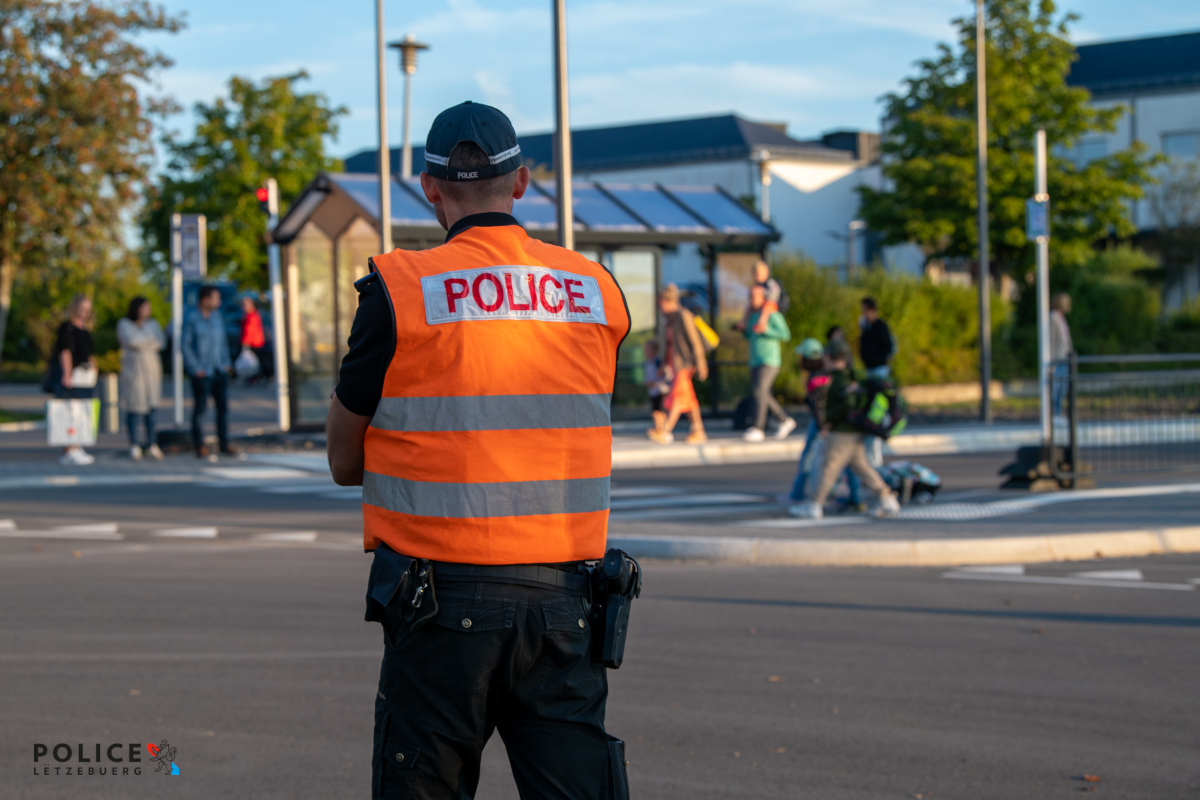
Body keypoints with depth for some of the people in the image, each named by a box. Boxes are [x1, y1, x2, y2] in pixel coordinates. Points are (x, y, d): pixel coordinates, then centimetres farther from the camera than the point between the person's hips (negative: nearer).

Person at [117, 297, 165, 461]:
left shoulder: (152, 323, 13)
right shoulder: (124, 324, 1)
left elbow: (161, 343, 0)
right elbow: (131, 340, -16)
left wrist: (142, 343, -10)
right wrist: (150, 339, -3)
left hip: (152, 369, 4)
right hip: (133, 370, -4)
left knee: (151, 406, 2)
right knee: (134, 406, -7)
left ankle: (151, 445, 7)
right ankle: (134, 445, 2)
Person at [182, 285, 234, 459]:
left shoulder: (217, 317, 10)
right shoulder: (191, 320, -8)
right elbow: (185, 346, -8)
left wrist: (227, 362, 11)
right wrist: (195, 369, -11)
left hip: (220, 371, 6)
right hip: (202, 373, -6)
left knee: (223, 406, 5)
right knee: (200, 408, -2)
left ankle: (224, 444, 13)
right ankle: (200, 447, 3)